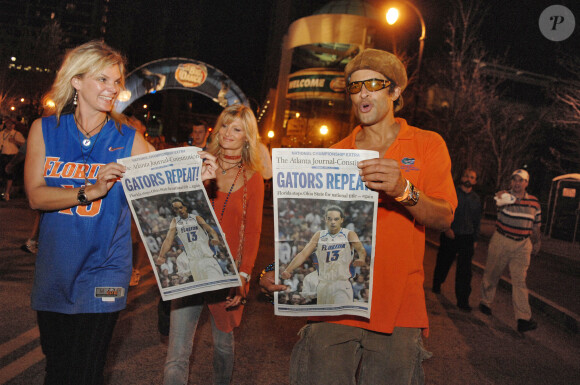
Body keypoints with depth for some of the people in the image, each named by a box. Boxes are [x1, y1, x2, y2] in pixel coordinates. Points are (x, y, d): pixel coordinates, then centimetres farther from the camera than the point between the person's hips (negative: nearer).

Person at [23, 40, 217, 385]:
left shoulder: (128, 139, -4)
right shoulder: (45, 130, -1)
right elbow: (35, 195, -10)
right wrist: (91, 191, -25)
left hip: (103, 271, -2)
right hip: (55, 271, 3)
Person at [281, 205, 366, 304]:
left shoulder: (349, 234, 3)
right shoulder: (319, 235, 11)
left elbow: (360, 249, -14)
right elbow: (303, 254, 5)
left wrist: (362, 259, -39)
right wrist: (288, 270, -8)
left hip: (342, 284, -3)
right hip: (323, 284, 3)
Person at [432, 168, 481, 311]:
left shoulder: (476, 199, 11)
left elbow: (477, 220, 17)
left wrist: (475, 239, 14)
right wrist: (446, 228, -16)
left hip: (467, 238, 2)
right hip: (449, 236, -2)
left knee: (465, 270, -3)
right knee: (443, 263, 12)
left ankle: (463, 300, 2)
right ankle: (436, 285, 40)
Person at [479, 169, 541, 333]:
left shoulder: (534, 202, 7)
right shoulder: (505, 196, -3)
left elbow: (536, 225, 17)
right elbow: (499, 202, -29)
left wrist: (535, 243, 22)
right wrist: (500, 198, -51)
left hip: (522, 245, 1)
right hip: (501, 241, -1)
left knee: (520, 279, -5)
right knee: (492, 274, 9)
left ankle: (523, 319, -6)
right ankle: (486, 302, 32)